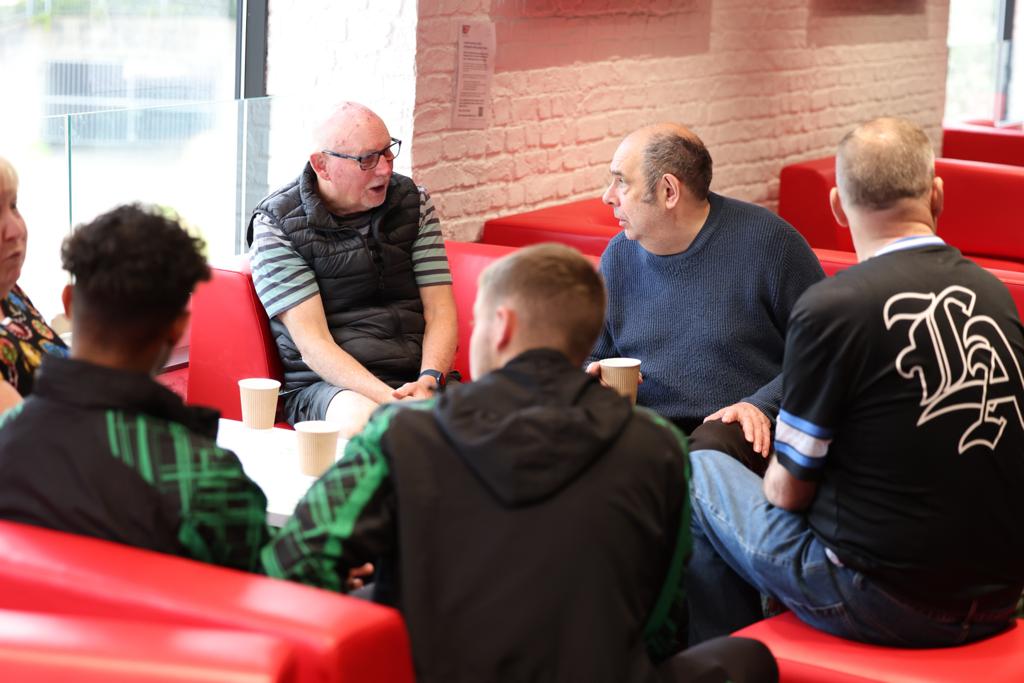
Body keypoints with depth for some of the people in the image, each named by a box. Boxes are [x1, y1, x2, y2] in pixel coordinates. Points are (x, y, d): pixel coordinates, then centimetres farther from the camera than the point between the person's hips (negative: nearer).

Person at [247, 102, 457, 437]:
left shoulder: (412, 202, 12)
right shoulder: (276, 225, -2)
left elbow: (440, 313, 8)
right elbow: (312, 344, -10)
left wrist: (428, 380, -14)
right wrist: (389, 398, -25)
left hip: (418, 379, 4)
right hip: (324, 385, -4)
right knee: (362, 418, -40)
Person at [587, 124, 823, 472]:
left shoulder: (768, 240, -6)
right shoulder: (618, 257, 10)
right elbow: (594, 358, 24)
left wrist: (762, 405, -16)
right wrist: (593, 381, 0)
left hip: (742, 430, -4)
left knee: (711, 449, -40)